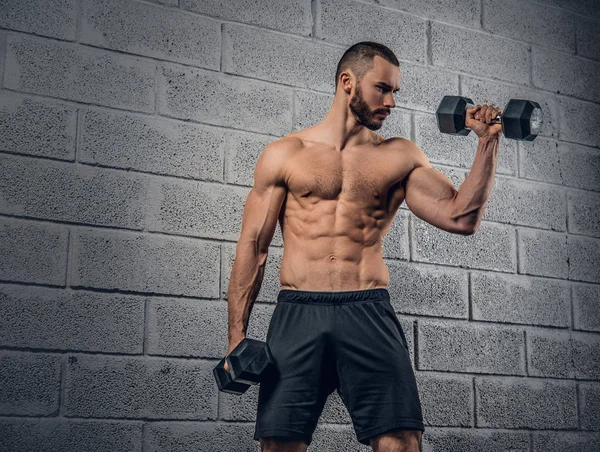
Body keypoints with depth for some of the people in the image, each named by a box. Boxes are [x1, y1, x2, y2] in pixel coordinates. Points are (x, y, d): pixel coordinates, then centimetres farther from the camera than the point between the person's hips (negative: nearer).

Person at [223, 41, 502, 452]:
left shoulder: (399, 156, 14)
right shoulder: (285, 154, 10)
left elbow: (461, 217, 5)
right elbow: (253, 247, 8)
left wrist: (488, 142, 2)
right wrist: (238, 335, 2)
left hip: (370, 314, 1)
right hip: (298, 314, 0)